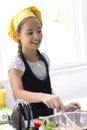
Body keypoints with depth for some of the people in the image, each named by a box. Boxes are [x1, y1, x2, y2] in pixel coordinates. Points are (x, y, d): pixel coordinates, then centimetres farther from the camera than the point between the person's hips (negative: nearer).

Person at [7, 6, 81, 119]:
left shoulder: (45, 58, 2)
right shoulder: (16, 64, -17)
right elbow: (18, 94, -33)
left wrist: (62, 107, 2)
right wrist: (43, 97, -49)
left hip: (49, 117, 5)